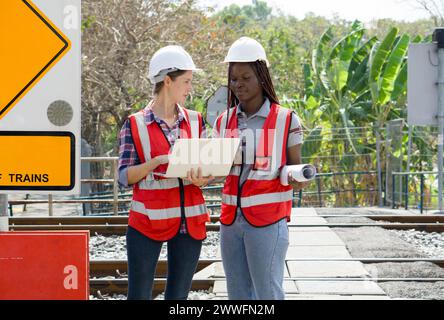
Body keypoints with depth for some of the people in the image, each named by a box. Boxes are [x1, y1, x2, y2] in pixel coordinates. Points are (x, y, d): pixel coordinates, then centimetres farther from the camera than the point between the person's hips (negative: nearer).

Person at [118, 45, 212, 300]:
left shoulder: (195, 121, 9)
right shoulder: (136, 124, -2)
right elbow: (125, 176, -4)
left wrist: (201, 179, -14)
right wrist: (157, 162, -20)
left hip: (190, 222, 4)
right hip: (148, 221, -3)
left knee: (178, 295, 7)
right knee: (139, 295, -2)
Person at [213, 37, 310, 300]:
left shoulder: (286, 120, -2)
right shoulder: (224, 122, 10)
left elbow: (295, 167, 5)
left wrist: (297, 178, -18)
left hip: (268, 220, -5)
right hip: (231, 219, 5)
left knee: (268, 293, -7)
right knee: (238, 295, 9)